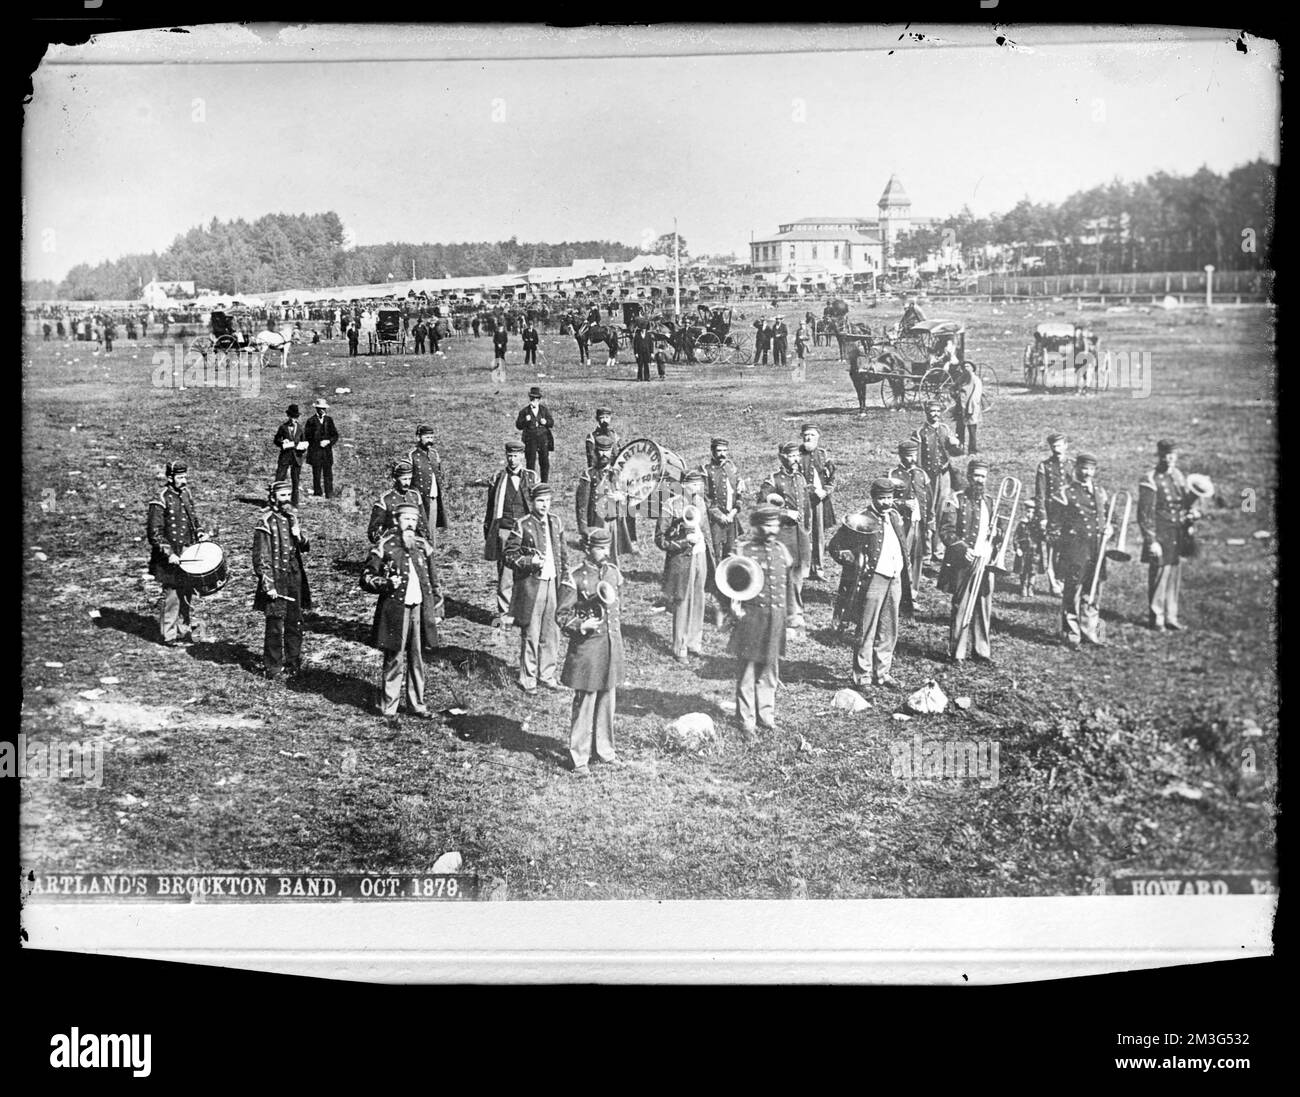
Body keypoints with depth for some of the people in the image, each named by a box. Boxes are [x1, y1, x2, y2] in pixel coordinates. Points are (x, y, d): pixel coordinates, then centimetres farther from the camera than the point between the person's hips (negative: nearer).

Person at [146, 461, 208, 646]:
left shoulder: (186, 494, 8)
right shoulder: (161, 501, -15)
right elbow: (155, 533, -16)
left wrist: (200, 533, 4)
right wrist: (169, 554, -23)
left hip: (189, 554, 7)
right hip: (171, 557, -7)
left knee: (187, 594, 13)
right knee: (172, 594, -3)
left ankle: (184, 630, 26)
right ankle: (168, 635, 8)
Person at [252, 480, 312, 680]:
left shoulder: (292, 517, 11)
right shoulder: (266, 522, -10)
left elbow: (304, 548, 17)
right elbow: (260, 557, -11)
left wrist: (299, 536, -5)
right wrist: (268, 585, -16)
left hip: (295, 576, 6)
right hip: (276, 580, -6)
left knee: (295, 624, 12)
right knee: (275, 626, -2)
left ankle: (293, 662, 25)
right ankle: (272, 668, 8)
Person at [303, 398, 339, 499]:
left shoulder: (329, 420, 12)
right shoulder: (311, 421, 2)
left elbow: (335, 435, 11)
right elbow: (307, 436, -2)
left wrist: (328, 441, -8)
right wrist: (319, 443, -11)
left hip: (327, 452, 3)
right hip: (315, 452, -3)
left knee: (328, 474, 0)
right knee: (316, 474, -2)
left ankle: (329, 494, 2)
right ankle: (317, 492, 2)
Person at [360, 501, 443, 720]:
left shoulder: (423, 547, 10)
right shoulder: (385, 546, -3)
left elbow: (433, 581, 16)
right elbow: (366, 578, -1)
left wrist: (437, 610, 12)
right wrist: (387, 583, -18)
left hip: (420, 610, 4)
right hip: (395, 611, -4)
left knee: (417, 660, 10)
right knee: (395, 660, -1)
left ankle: (417, 705, 21)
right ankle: (388, 708, 9)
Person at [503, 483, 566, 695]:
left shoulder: (556, 523, 9)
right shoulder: (522, 526, -9)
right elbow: (509, 557, -7)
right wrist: (530, 561, -21)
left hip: (553, 583, 5)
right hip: (530, 584, -5)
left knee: (551, 632, 11)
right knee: (530, 634, 0)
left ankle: (547, 674, 25)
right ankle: (527, 679, 10)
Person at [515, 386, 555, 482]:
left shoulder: (544, 409, 9)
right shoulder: (524, 411, 3)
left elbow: (552, 423, 8)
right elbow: (518, 426, 0)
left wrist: (546, 422, -13)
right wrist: (525, 421, -18)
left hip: (543, 438, 2)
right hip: (530, 439, -2)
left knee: (545, 462, 4)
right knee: (531, 462, -4)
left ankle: (544, 483, 15)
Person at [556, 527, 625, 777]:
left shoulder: (613, 572, 7)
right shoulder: (574, 578, -11)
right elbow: (563, 616, -9)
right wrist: (581, 625, -27)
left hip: (611, 644, 6)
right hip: (586, 646, -6)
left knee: (607, 700, 14)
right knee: (584, 702, -2)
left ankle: (604, 750, 28)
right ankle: (579, 759, 6)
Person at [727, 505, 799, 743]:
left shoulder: (781, 550, 9)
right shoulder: (744, 549, -5)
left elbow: (789, 585, 17)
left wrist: (792, 613, 17)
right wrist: (734, 605, -17)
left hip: (776, 619, 5)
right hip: (751, 617, -5)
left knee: (770, 670, 13)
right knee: (747, 671, 0)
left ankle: (766, 714, 25)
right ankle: (747, 721, 7)